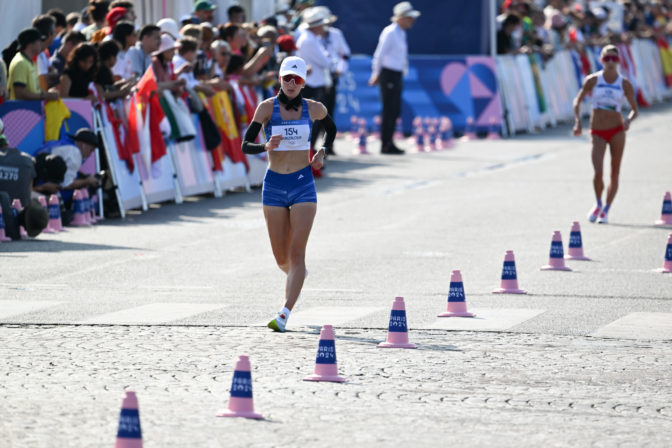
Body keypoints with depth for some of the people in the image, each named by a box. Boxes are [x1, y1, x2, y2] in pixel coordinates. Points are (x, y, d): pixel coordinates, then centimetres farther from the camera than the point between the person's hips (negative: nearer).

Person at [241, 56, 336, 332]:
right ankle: (297, 277, 43)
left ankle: (284, 314, -18)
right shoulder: (267, 108, -4)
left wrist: (321, 153, 9)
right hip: (274, 185, 1)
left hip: (303, 184, -1)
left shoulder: (314, 109, 1)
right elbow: (245, 146, -9)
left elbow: (331, 129, 23)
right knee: (281, 258, 7)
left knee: (296, 253, -13)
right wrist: (266, 147, -28)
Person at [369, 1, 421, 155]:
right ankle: (385, 145, -5)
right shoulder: (390, 32, -13)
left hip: (396, 77, 9)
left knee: (395, 111, 10)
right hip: (388, 75, -9)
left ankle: (389, 144, 15)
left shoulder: (401, 33, 15)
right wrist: (376, 74, -13)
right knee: (389, 111, -8)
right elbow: (380, 54, -15)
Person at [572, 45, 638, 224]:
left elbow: (634, 109, 7)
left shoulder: (625, 84, 0)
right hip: (598, 133, -1)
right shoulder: (592, 80, -1)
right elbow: (578, 101, 8)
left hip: (617, 131, 1)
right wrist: (577, 121, -6)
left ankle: (606, 211, 16)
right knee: (598, 173, -14)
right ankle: (598, 204, 13)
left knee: (615, 174, 3)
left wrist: (629, 120, -15)